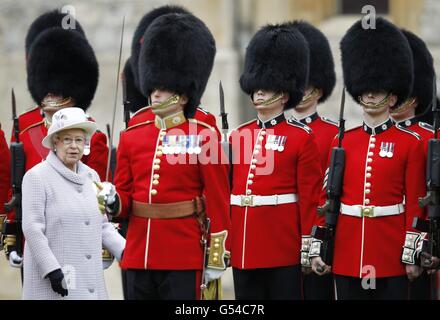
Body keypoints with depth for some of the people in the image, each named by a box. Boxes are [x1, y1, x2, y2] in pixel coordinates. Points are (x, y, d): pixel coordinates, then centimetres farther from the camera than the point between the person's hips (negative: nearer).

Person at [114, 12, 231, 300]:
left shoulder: (204, 137, -3)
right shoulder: (131, 138, 11)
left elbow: (218, 203, -3)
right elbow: (125, 197, 12)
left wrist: (217, 257, -7)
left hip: (184, 258, -5)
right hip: (138, 256, 5)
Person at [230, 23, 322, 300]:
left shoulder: (302, 138, -2)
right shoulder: (238, 136, 12)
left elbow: (311, 198, -3)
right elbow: (226, 193, 15)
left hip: (284, 249, -5)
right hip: (243, 250, 5)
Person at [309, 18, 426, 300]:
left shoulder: (410, 143, 0)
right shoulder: (343, 141, 9)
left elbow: (415, 204, -2)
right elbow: (327, 197, 10)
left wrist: (412, 254, -7)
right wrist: (317, 247, 4)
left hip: (391, 255, -3)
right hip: (347, 254, 3)